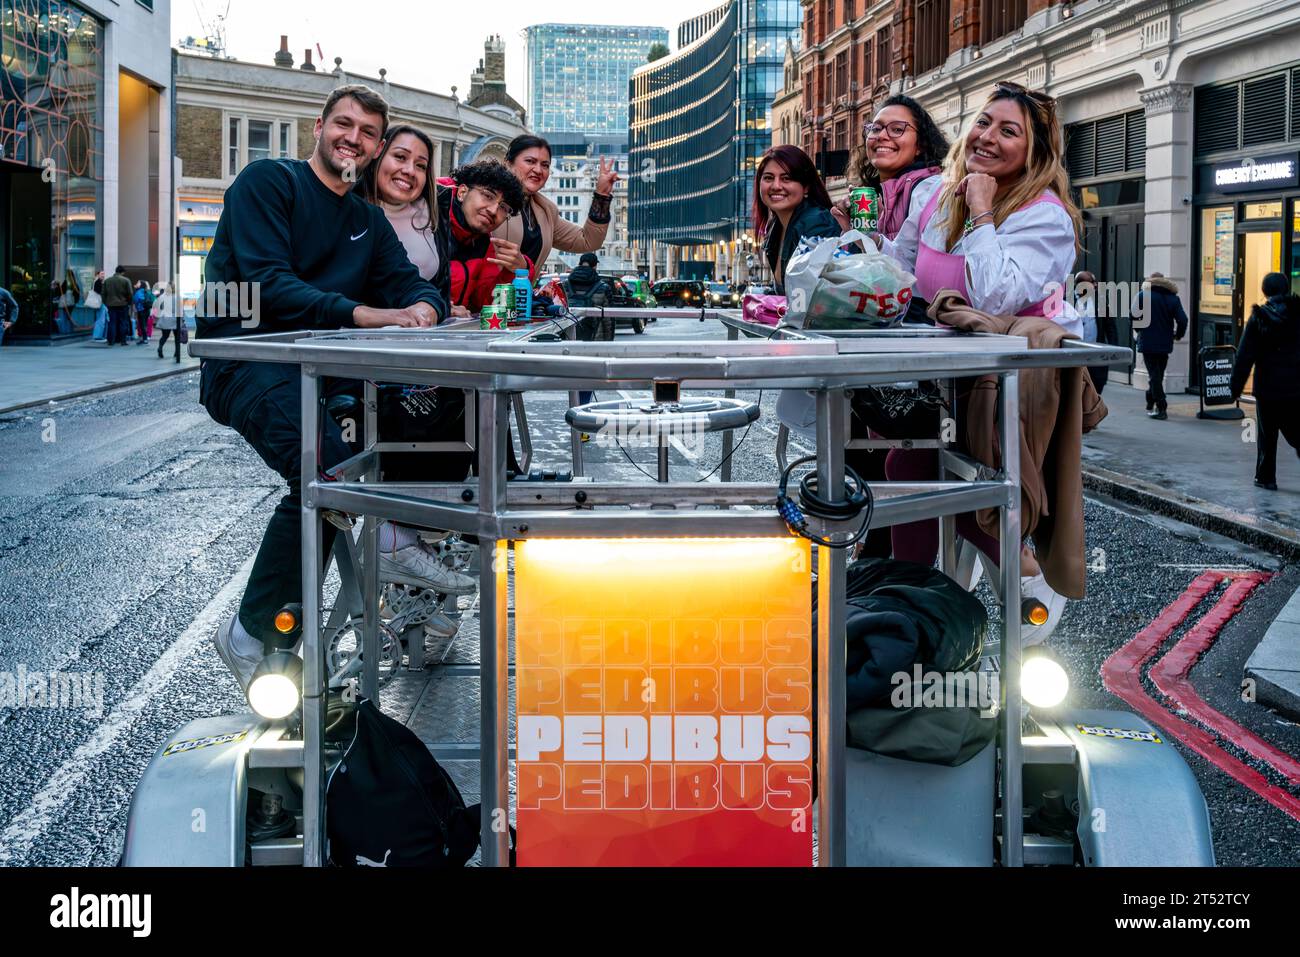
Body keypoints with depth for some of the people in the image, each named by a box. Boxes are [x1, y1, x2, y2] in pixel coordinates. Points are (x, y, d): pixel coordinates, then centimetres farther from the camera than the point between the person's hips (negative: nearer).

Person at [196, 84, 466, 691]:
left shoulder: (367, 220, 23)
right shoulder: (269, 181, -1)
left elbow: (409, 283, 12)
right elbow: (265, 283, -15)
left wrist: (422, 307, -15)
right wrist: (360, 313, -27)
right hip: (244, 361, -7)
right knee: (326, 465, -32)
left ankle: (395, 537, -8)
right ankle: (252, 635, -20)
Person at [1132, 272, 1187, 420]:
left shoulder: (1143, 296, -5)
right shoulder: (1173, 298, 3)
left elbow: (1134, 316, -13)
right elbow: (1182, 319, -5)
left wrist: (1140, 331, 4)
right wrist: (1178, 335, 12)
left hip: (1148, 342, -3)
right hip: (1165, 343, 4)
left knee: (1154, 375, -3)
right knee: (1159, 374, 17)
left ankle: (1161, 408, -11)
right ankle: (1151, 405, 27)